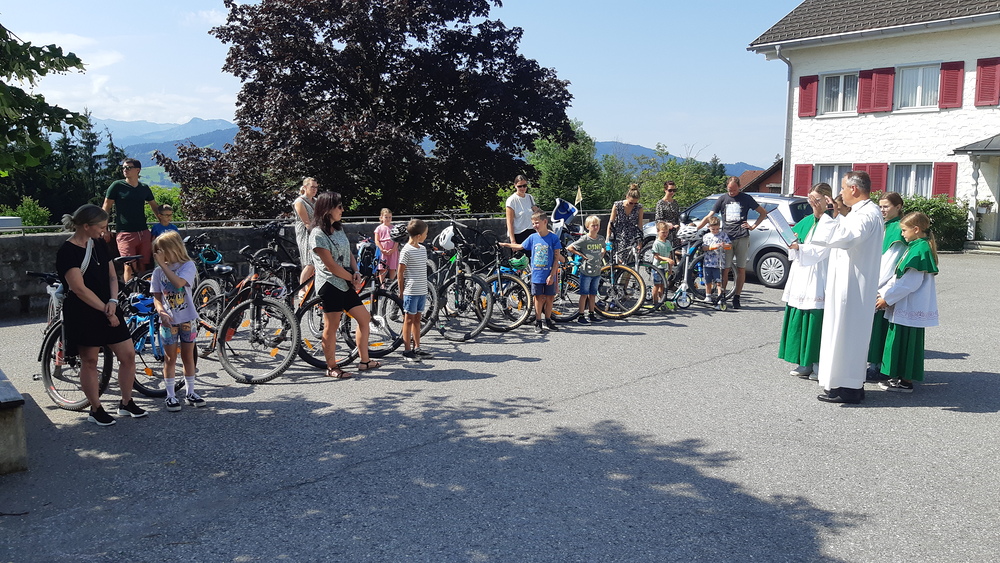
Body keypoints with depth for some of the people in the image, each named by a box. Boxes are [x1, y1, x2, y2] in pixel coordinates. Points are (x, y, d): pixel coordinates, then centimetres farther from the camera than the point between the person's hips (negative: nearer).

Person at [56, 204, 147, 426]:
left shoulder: (100, 245, 9)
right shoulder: (67, 252, -13)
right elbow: (79, 289, -18)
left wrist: (113, 302, -6)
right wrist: (105, 310, -14)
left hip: (107, 310, 7)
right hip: (82, 314, -7)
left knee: (128, 355, 4)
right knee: (89, 361, 4)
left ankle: (126, 403, 19)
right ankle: (96, 410, 18)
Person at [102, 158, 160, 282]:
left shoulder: (144, 188, 13)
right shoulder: (117, 186, 1)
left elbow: (155, 207, 26)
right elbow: (106, 208, 4)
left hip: (144, 233, 4)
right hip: (125, 234, -4)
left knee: (142, 266, 1)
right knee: (129, 267, -12)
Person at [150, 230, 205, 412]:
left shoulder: (188, 265, -6)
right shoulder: (158, 272, 2)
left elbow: (179, 282, -25)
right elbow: (157, 297, 0)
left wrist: (163, 264, -23)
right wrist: (161, 311, -18)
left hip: (187, 319, -1)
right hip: (168, 320, 1)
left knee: (188, 356, 9)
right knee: (170, 358, 6)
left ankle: (190, 392, 20)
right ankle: (170, 395, 13)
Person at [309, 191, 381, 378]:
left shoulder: (339, 229, 11)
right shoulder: (318, 234, -15)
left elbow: (349, 254, 15)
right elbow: (331, 266, -18)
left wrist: (356, 273, -3)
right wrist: (352, 278, -8)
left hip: (346, 284, 9)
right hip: (330, 285, -9)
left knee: (365, 318, 11)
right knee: (331, 327, -1)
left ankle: (364, 361, 21)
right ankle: (331, 367, 11)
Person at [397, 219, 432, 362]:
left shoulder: (422, 249, 10)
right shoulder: (406, 251, -13)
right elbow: (400, 273, -10)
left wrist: (425, 288, 16)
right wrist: (401, 292, -7)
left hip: (422, 290, 7)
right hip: (411, 291, -7)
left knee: (417, 319, 13)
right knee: (409, 319, 1)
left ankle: (417, 348, 21)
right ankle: (407, 351, 8)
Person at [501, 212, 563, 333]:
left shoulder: (553, 238, -5)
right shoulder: (533, 237, 2)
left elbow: (557, 258, -5)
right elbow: (520, 247, 20)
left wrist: (552, 275, -10)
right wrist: (505, 244, 20)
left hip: (549, 275, -1)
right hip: (536, 274, 1)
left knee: (549, 298, 6)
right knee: (538, 298, 4)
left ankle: (548, 320, 21)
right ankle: (538, 322, 13)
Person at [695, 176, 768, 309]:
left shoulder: (746, 198, 8)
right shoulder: (723, 199, 11)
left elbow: (763, 213, 17)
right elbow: (709, 216, 9)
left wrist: (753, 226, 6)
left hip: (742, 238, -1)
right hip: (726, 237, 1)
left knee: (741, 269, 1)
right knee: (725, 268, -5)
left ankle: (736, 298, 8)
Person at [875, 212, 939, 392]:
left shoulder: (920, 250, -17)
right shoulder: (916, 247, 13)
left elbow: (910, 283, -21)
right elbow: (900, 277, 17)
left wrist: (888, 298, -14)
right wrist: (884, 293, 10)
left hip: (911, 307, -9)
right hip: (905, 305, 9)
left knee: (907, 342, -2)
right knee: (901, 341, 15)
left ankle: (906, 382, 6)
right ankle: (901, 377, 24)